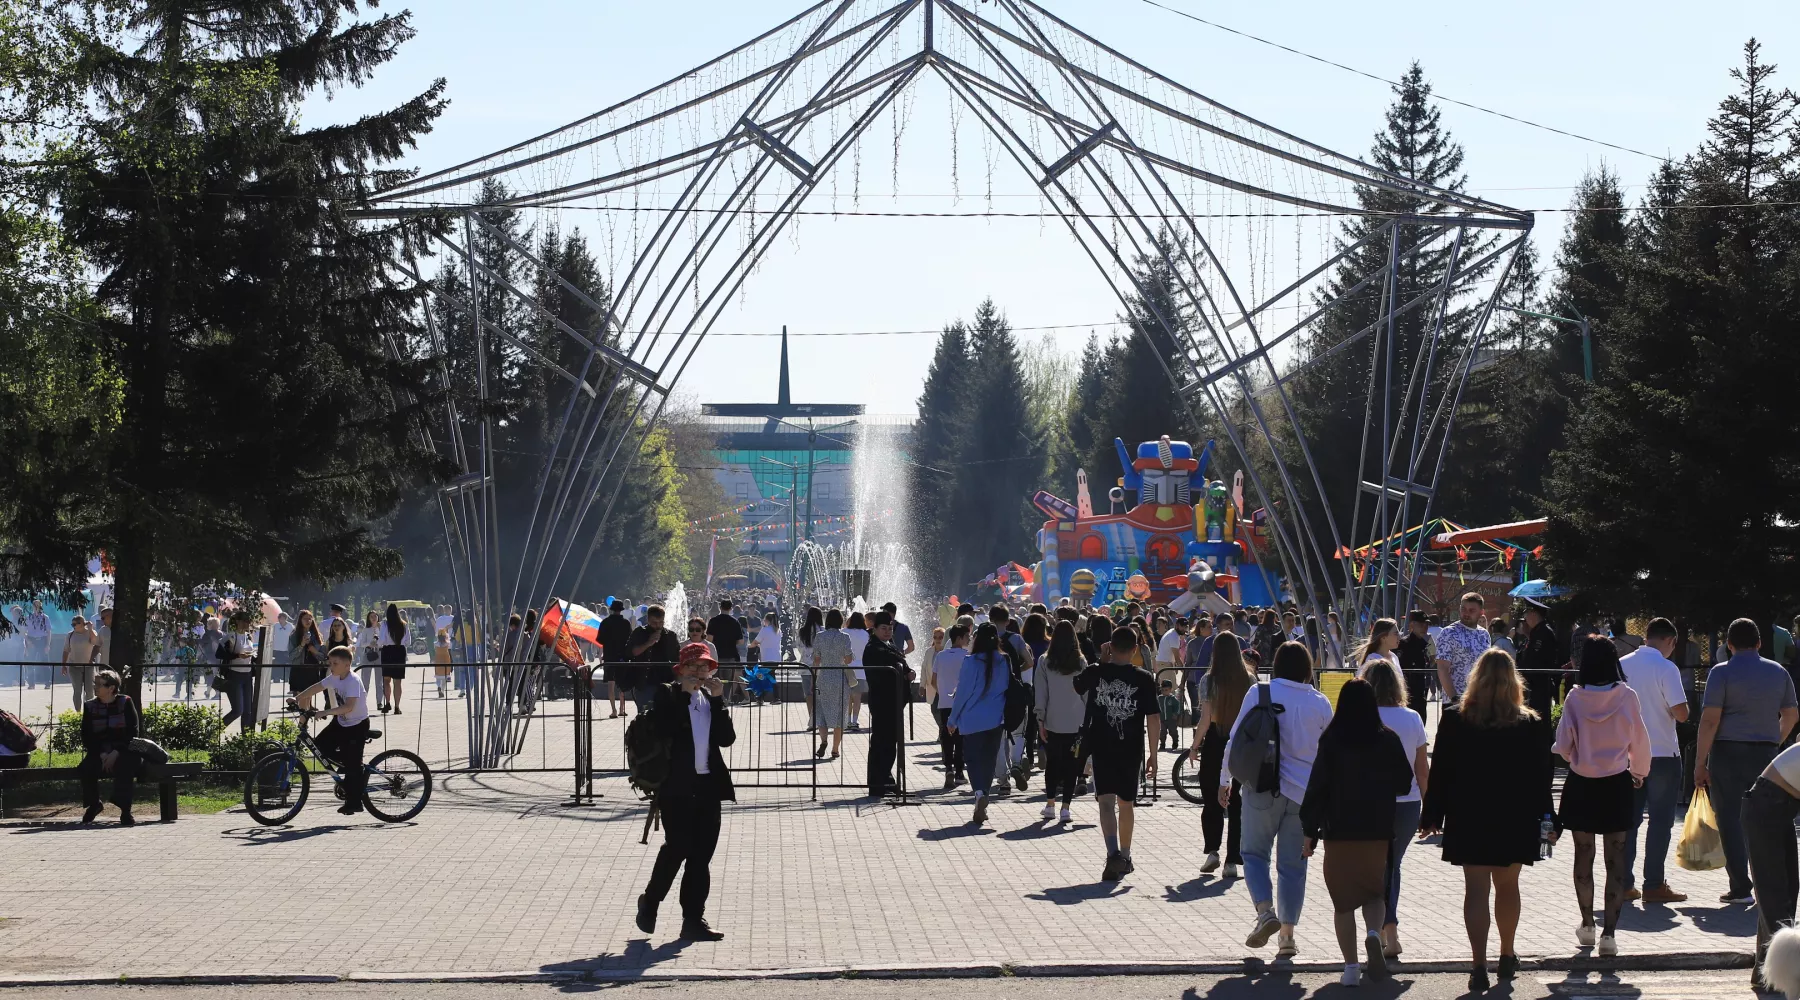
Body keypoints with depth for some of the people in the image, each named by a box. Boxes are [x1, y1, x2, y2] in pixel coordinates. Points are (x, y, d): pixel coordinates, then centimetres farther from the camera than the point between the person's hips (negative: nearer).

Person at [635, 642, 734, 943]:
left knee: (701, 855, 4)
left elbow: (727, 738, 5)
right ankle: (650, 901, 10)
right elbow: (663, 730, -17)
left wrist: (718, 699, -2)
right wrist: (684, 693, -14)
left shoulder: (711, 698, 16)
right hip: (677, 786, -5)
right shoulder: (667, 694, 1)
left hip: (708, 786, 5)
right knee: (677, 846, -12)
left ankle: (694, 920, 8)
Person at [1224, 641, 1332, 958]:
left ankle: (1265, 911, -11)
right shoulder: (1320, 703, 2)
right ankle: (1287, 935, 9)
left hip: (1263, 788, -2)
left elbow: (1236, 740, -2)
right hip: (1305, 792, 2)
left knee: (1254, 853, 11)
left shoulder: (1259, 694, -4)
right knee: (1293, 863, 9)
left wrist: (1224, 779, 9)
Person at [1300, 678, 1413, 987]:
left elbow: (1317, 787, -8)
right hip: (1378, 833, 2)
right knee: (1374, 892, 16)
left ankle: (1351, 966, 1)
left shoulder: (1331, 741, -7)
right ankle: (1373, 933, -13)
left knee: (1343, 899, 7)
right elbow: (1404, 784, 7)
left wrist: (1310, 833, -2)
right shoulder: (1388, 740, -2)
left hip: (1338, 833, -2)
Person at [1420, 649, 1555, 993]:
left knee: (1476, 889, -1)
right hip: (1515, 820, 1)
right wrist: (1547, 819, 7)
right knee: (1507, 885, 17)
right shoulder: (1530, 725, -4)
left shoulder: (1454, 720, -6)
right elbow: (1541, 778, -1)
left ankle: (1480, 966, -9)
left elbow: (1440, 773, -4)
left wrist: (1432, 816, 3)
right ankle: (1507, 956, 30)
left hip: (1468, 819, -1)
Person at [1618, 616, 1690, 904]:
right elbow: (1681, 713, -17)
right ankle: (1653, 884, 2)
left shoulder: (1621, 665, 4)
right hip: (1662, 753, -5)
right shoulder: (1666, 668, -12)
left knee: (1628, 818, 11)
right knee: (1660, 820, 2)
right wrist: (1669, 710, 4)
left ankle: (1623, 883, 10)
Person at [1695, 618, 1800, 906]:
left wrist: (1700, 763, -9)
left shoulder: (1722, 673, -7)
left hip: (1728, 752, -4)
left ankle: (1740, 887, -3)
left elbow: (1710, 720, -13)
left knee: (1731, 819, 1)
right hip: (1766, 753, 4)